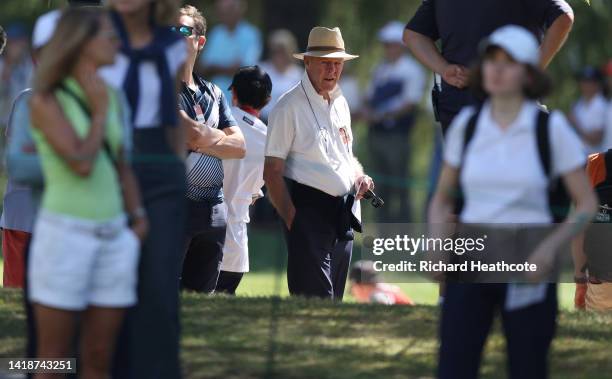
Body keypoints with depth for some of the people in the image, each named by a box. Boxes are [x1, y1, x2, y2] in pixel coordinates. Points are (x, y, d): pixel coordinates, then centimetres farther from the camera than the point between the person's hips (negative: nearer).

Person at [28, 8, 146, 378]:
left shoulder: (111, 95, 10)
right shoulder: (47, 100, -9)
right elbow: (82, 164, -19)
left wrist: (138, 218, 6)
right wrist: (100, 111, -8)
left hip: (113, 239, 6)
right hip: (65, 234, -6)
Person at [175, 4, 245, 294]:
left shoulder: (213, 93, 19)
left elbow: (239, 147, 10)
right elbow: (197, 135, -14)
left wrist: (202, 140, -5)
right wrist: (218, 139, 5)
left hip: (214, 210, 7)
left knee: (203, 297, 8)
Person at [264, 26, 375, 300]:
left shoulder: (340, 103, 14)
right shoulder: (290, 107, -9)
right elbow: (272, 172, -12)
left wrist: (359, 177, 5)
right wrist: (291, 218, -19)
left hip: (343, 213, 8)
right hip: (308, 209, -8)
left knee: (334, 297, 12)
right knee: (316, 299, -14)